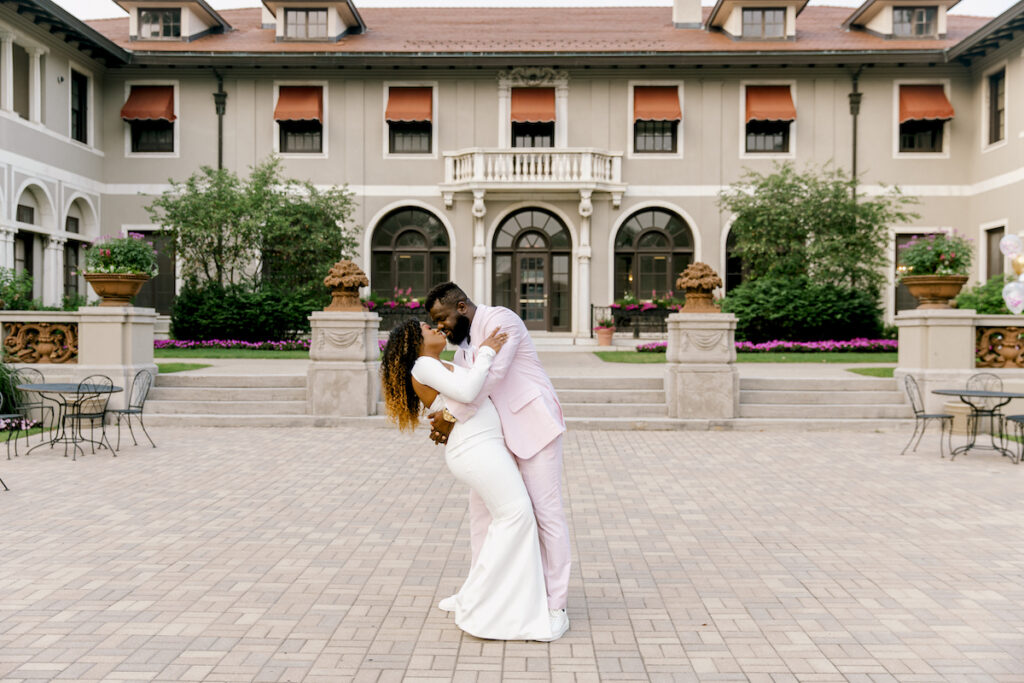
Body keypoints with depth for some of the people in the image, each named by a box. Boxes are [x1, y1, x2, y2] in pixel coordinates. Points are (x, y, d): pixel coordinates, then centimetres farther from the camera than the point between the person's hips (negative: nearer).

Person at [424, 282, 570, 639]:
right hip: (500, 434, 10)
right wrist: (443, 421, -11)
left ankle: (556, 607, -1)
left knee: (546, 512, -7)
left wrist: (454, 416, -23)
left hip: (533, 426, -10)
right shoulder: (463, 344, 14)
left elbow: (491, 375, -26)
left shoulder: (500, 320, -15)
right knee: (481, 505, 13)